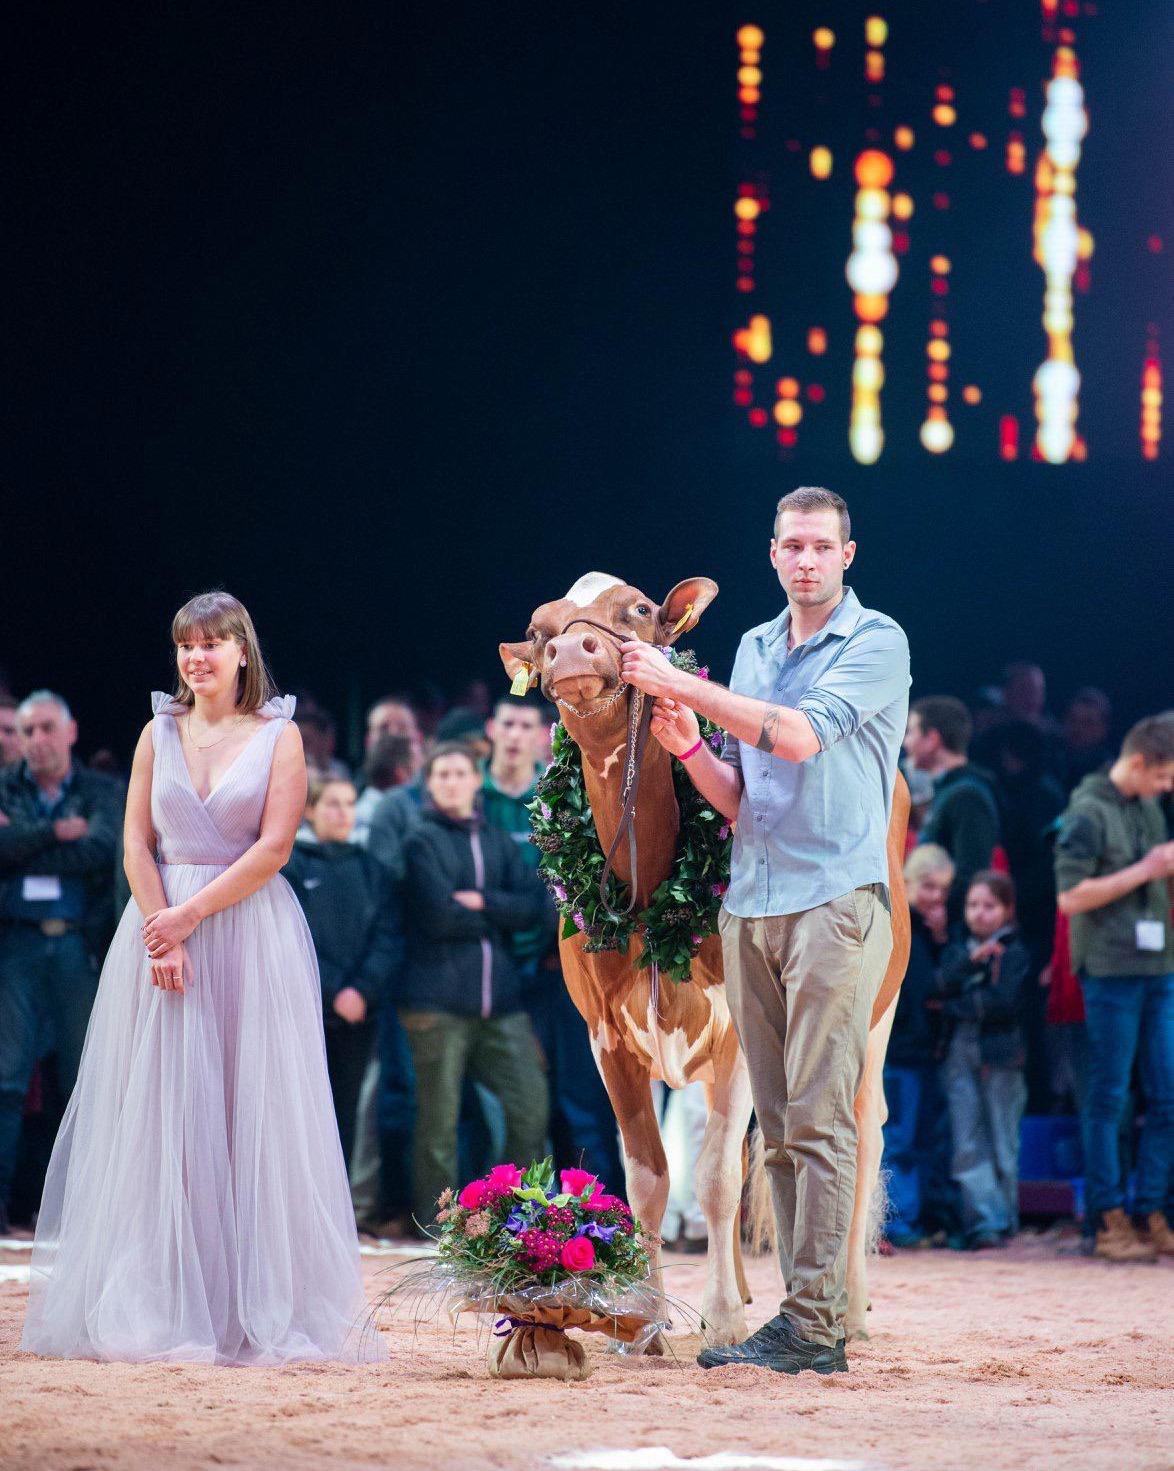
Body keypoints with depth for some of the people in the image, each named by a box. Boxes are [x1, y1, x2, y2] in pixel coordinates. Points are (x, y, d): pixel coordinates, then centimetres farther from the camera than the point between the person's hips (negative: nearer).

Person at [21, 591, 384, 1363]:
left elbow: (273, 847, -7)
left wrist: (191, 915, -14)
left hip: (251, 930, -2)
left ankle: (257, 1304, 0)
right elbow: (137, 843, 4)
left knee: (254, 1111, -3)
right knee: (160, 1110, 0)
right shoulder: (159, 734, 10)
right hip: (163, 926, 2)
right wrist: (161, 936, -10)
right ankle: (159, 1305, 3)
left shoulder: (279, 735, 2)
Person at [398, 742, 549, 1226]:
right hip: (438, 999, -5)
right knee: (439, 1119, -2)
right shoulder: (422, 840, 2)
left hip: (500, 998, 5)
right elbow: (440, 915, -11)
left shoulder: (498, 841, 17)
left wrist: (482, 902, -9)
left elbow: (531, 905, 3)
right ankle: (435, 1220, 7)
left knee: (531, 1103, -3)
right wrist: (499, 917, 0)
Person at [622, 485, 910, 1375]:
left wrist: (682, 685, -12)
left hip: (834, 900, -7)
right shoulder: (754, 648, 18)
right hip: (749, 903, 7)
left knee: (819, 1120, -11)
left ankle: (817, 1325, -13)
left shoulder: (877, 643, -1)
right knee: (779, 1127, 5)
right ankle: (799, 1315, 8)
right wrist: (688, 745, -2)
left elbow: (800, 735, -16)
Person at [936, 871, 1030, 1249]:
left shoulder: (1015, 953, 2)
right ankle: (986, 1221, -8)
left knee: (1002, 1143, 0)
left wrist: (959, 1006, -3)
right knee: (968, 1146, -5)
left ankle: (1005, 1222, 8)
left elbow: (1005, 1002, -10)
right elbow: (941, 987, -2)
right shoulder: (957, 951, 16)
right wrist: (970, 960, -15)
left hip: (1000, 1058, -3)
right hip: (960, 1057, 3)